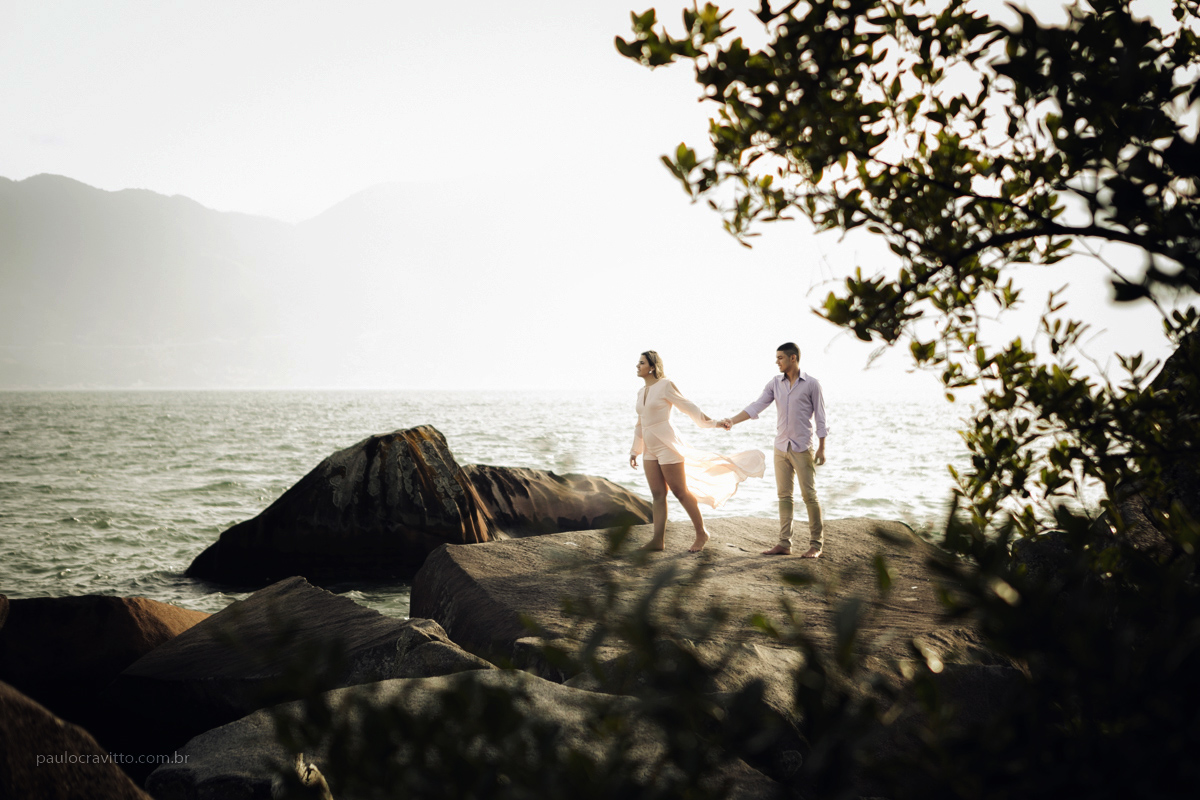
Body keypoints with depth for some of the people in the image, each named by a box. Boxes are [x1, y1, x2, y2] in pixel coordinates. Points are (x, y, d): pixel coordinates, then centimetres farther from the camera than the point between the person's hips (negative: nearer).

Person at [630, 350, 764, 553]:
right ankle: (658, 540, 0)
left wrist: (713, 422, -10)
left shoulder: (666, 386, -9)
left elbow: (688, 407, -6)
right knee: (658, 494, 3)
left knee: (680, 492, -3)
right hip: (651, 451, 8)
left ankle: (701, 534, 9)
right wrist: (634, 451, 21)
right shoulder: (641, 392, 14)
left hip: (667, 447, -8)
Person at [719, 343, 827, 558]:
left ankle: (816, 544, 2)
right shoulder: (776, 383, 6)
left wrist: (821, 448, -7)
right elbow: (756, 406, 0)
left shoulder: (811, 384, -5)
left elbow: (820, 417, -4)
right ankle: (784, 543, 9)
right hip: (781, 447, 5)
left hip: (803, 448, -5)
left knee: (809, 495, -4)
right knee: (784, 495, 6)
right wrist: (732, 421, -12)